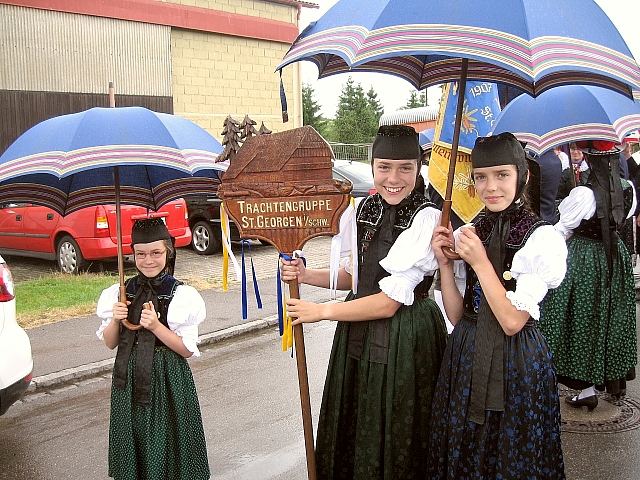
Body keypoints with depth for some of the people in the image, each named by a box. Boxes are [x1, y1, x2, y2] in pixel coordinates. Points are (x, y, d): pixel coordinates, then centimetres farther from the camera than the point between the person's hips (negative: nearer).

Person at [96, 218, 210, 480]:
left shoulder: (181, 296, -11)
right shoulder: (120, 293, 0)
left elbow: (187, 350, -10)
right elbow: (110, 343, 6)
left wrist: (155, 326, -22)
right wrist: (115, 320, -13)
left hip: (168, 379, -3)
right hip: (129, 378, 3)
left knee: (168, 443, 6)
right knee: (134, 442, 14)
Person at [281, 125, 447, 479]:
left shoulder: (425, 220, -19)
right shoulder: (362, 211, 2)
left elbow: (389, 302, -20)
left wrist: (322, 311, -12)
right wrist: (306, 275, -4)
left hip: (404, 339, -6)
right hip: (358, 333, 6)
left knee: (394, 443, 12)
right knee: (353, 431, 20)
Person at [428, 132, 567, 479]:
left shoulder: (542, 238, -13)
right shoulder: (467, 234, 3)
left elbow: (512, 321, -18)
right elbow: (456, 315, 2)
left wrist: (480, 262, -19)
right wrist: (445, 263, -9)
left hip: (516, 361, -5)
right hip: (465, 356, 5)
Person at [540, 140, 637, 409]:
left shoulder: (583, 194, -23)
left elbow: (562, 231, -13)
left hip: (583, 259, -6)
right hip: (615, 257, 6)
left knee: (583, 321, 6)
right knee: (614, 319, 20)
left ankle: (588, 389, 11)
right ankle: (617, 378, 34)